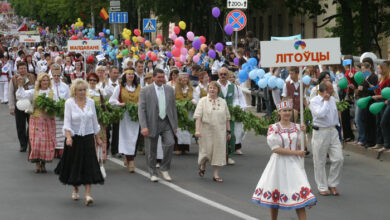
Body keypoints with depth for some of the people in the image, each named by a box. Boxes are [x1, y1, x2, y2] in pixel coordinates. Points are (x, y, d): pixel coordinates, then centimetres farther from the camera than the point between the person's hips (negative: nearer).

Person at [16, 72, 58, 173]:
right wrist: (20, 85, -14)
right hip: (36, 120, -1)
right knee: (36, 142, -8)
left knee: (48, 142, -1)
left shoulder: (52, 93, 9)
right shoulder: (33, 92, 6)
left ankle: (44, 163, 12)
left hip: (48, 121, 1)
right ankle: (37, 163, 6)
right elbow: (20, 96, -4)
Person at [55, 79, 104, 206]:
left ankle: (88, 194, -11)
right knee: (75, 165, 8)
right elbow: (67, 121, -11)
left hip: (88, 137, 2)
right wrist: (68, 137, -25)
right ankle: (75, 190, 31)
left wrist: (97, 137, 16)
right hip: (74, 138, -2)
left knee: (88, 165, -7)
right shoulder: (69, 103, -6)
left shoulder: (90, 102, 4)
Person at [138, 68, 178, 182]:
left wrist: (175, 125, 10)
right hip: (152, 123, -3)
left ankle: (164, 169, 3)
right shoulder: (145, 91, -3)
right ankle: (153, 173, 20)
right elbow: (141, 110, -7)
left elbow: (173, 107, 14)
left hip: (166, 123, 3)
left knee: (170, 143, -15)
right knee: (151, 150, 3)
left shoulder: (170, 89, 10)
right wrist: (144, 127, -16)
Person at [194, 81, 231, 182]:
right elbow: (198, 117, -6)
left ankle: (216, 174, 6)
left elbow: (227, 118, 13)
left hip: (220, 131, 2)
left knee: (219, 150, -1)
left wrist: (228, 131, 9)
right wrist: (197, 130, -16)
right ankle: (202, 166, 31)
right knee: (206, 150, -1)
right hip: (206, 130, -2)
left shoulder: (223, 102, 9)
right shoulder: (203, 101, 1)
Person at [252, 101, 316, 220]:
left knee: (299, 196, -7)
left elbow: (301, 147, 4)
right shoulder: (273, 128, -5)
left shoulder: (297, 127, 7)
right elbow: (276, 148, -14)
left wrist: (303, 132, -7)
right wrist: (295, 152, -14)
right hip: (279, 163, -2)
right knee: (275, 196, 7)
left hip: (294, 164, 3)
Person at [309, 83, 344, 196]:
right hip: (320, 132, -6)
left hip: (333, 131, 6)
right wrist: (326, 101, -15)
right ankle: (322, 187, 14)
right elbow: (320, 114, -25)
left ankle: (332, 184, 13)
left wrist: (337, 125, 24)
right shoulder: (314, 101, -10)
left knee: (338, 159, -2)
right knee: (320, 162, 2)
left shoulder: (332, 99, 10)